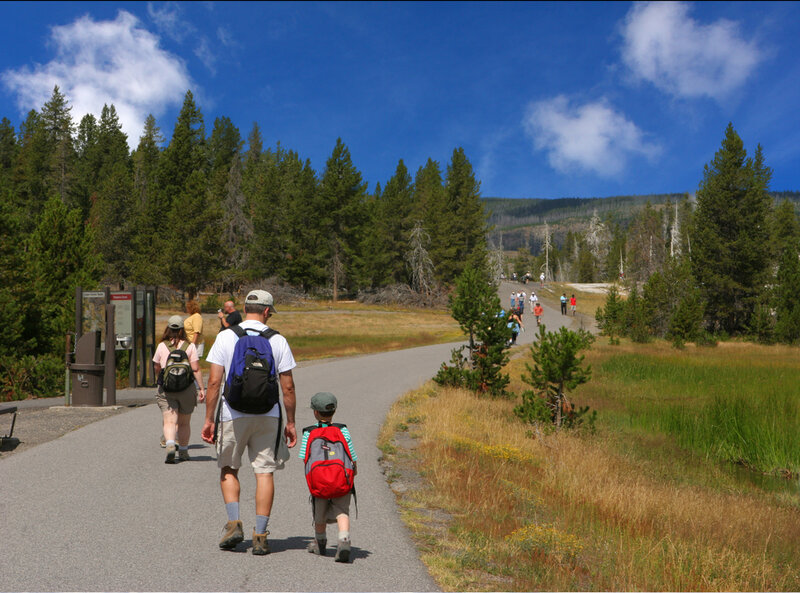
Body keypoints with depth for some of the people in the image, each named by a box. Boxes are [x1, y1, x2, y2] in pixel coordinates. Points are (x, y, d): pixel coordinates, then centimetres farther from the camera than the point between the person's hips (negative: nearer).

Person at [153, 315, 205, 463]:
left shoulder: (161, 346, 2)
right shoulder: (190, 346, -2)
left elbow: (157, 368, 13)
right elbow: (196, 369, -9)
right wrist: (201, 388, -6)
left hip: (166, 389, 0)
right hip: (187, 388, 0)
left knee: (169, 421, -5)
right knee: (184, 423, 14)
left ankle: (170, 445, -29)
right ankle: (183, 452, 25)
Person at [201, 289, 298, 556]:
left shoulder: (225, 337, -1)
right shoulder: (278, 341, 0)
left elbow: (214, 381, -5)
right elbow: (288, 387, 0)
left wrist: (209, 419, 0)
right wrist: (290, 423, 9)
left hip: (233, 414, 0)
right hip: (268, 414, 0)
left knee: (228, 469, 17)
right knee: (265, 472, 5)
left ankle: (234, 523, 6)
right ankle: (260, 536, 6)